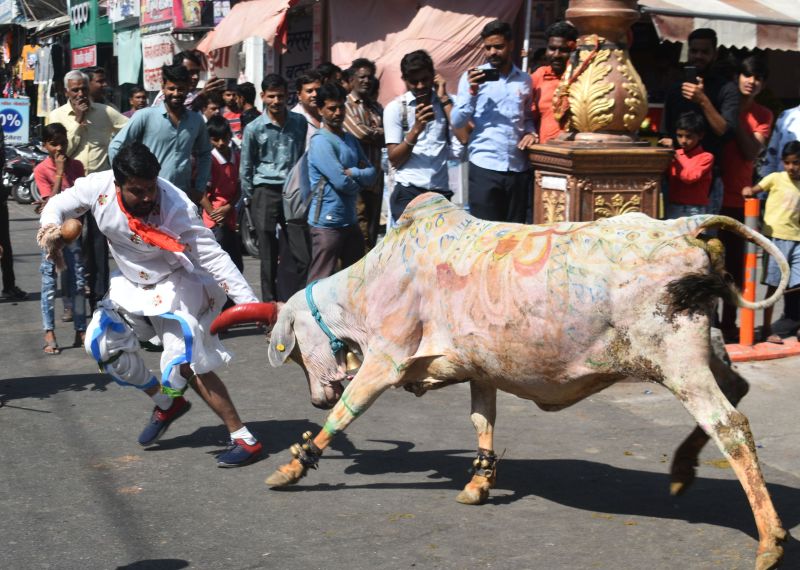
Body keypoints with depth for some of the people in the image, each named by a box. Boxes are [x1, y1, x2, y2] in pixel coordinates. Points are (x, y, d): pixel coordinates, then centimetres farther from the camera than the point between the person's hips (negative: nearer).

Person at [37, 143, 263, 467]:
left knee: (185, 361, -20)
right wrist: (50, 227, -24)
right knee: (103, 342, 5)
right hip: (133, 284, 7)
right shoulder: (99, 187, -19)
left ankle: (244, 439, -11)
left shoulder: (176, 208, -33)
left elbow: (213, 258, -34)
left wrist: (249, 304, -42)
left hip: (177, 285, -7)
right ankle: (167, 404, 25)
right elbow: (59, 204, 0)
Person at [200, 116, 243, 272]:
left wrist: (228, 208, -7)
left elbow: (238, 188, 8)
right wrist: (213, 215, -14)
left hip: (230, 217, 6)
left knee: (237, 265, 11)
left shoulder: (236, 156, 7)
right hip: (215, 223, -6)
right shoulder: (210, 160, -10)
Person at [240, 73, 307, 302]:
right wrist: (251, 198, 6)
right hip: (266, 191, -2)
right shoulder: (254, 129, 0)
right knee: (268, 250, 0)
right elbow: (246, 168, 6)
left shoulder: (299, 122, 6)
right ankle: (270, 301, 8)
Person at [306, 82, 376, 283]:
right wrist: (359, 181, 1)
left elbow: (371, 174, 6)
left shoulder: (350, 139, 14)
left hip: (350, 220, 9)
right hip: (327, 222, -9)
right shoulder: (320, 141, -12)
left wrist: (353, 172, -13)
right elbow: (341, 182, -19)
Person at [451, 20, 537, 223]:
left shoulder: (525, 80, 12)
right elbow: (457, 122, -3)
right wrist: (472, 92, -17)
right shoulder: (472, 77, 2)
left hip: (518, 168, 3)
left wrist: (530, 131, 3)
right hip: (485, 168, -3)